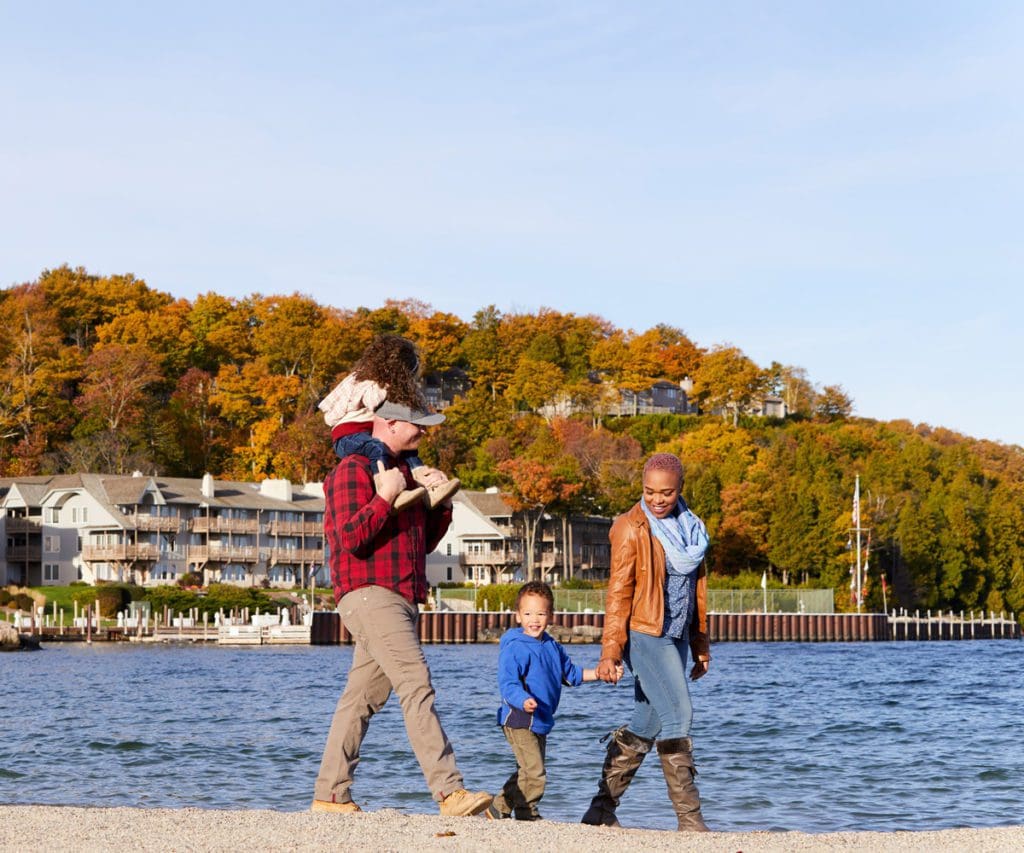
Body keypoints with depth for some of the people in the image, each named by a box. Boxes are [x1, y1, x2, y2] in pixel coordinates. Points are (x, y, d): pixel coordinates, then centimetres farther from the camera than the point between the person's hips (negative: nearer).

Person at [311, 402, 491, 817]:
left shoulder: (403, 470, 23)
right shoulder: (353, 469, -6)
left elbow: (424, 541, 26)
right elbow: (352, 538, -16)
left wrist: (442, 502, 13)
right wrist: (385, 499, -19)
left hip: (400, 600, 10)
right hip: (370, 593, -10)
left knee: (362, 696, 9)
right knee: (416, 684, -18)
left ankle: (330, 795, 12)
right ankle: (450, 791, -25)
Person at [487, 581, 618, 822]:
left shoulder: (552, 647, 11)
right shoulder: (514, 648, -15)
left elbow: (570, 673, 25)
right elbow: (508, 684, -23)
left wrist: (598, 673, 16)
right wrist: (523, 701, -41)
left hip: (541, 721, 9)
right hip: (519, 720, -9)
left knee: (527, 772, 17)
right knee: (534, 773, -13)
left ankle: (499, 808, 29)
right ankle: (526, 814, 3)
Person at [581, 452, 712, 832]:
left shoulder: (691, 528, 12)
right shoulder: (631, 528, -8)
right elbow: (618, 592, -10)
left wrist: (700, 645, 19)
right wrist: (610, 652, -15)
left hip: (676, 637, 7)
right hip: (644, 634, -7)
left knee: (647, 722, 8)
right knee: (676, 715, -16)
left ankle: (602, 809, 16)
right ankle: (689, 818, -9)